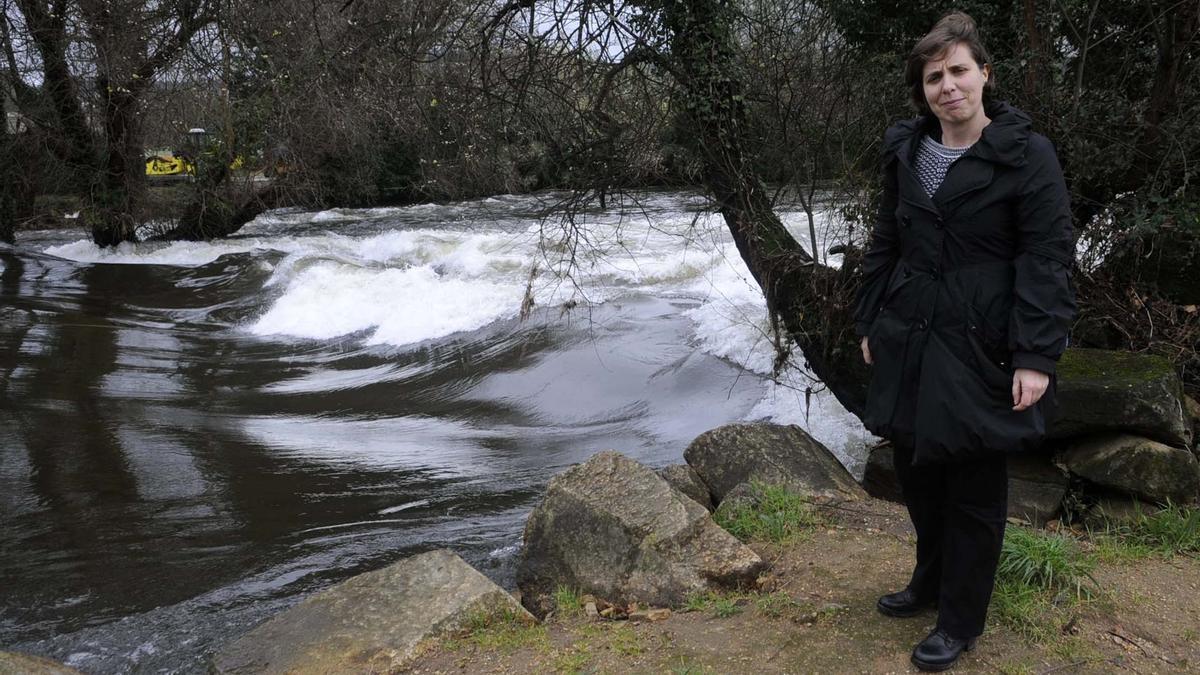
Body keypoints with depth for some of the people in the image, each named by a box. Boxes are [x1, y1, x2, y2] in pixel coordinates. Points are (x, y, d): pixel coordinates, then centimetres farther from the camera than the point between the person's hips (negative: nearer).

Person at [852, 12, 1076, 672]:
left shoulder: (1026, 154, -9)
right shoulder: (906, 152, 7)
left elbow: (1048, 260, -12)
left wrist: (1036, 356, -17)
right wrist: (870, 322, 13)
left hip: (980, 346, -5)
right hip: (910, 339, 5)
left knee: (973, 486, 6)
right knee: (916, 468, 15)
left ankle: (960, 619, 24)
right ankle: (931, 580, 39)